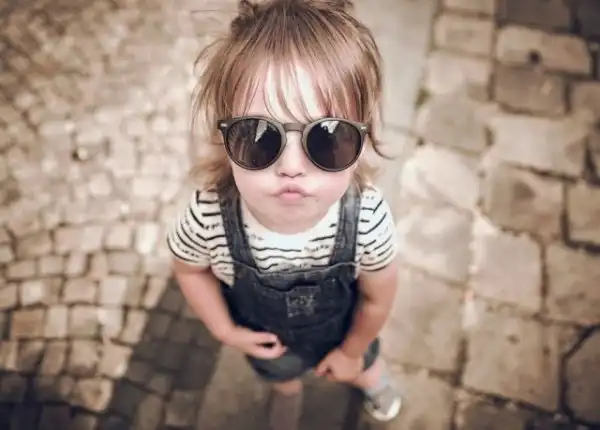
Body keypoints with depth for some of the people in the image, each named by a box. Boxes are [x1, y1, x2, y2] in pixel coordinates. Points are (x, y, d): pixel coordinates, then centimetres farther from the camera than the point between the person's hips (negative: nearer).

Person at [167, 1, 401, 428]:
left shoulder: (368, 220, -40)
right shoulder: (207, 220, -40)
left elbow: (378, 297, -18)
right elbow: (189, 268, -14)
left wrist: (352, 350, -2)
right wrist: (225, 330, -10)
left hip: (339, 327, 0)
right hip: (264, 333, 1)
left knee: (358, 365, 33)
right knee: (280, 374, 35)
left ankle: (373, 377, 71)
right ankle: (289, 391, 72)